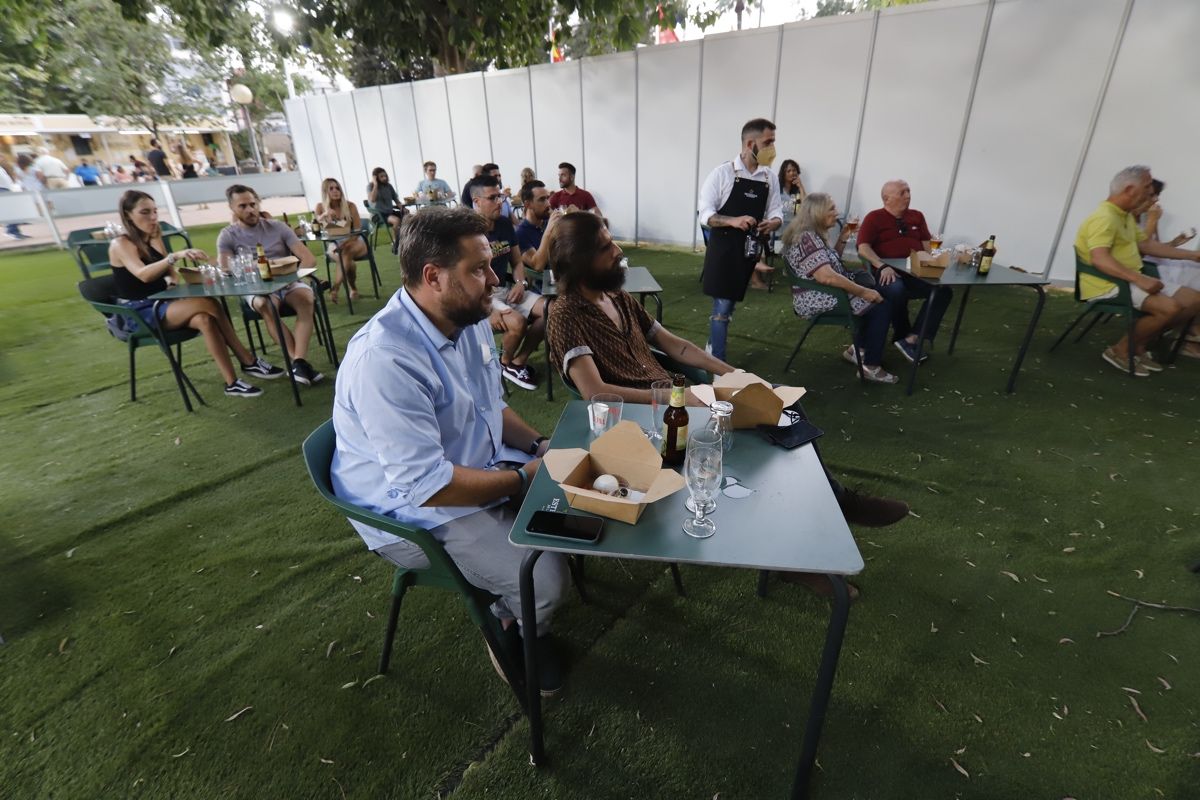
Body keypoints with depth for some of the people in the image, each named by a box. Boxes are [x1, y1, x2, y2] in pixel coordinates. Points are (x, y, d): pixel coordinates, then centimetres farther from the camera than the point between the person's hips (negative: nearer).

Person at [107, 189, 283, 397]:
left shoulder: (155, 239, 13)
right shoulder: (120, 245, -10)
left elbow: (170, 275, 19)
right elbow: (142, 274, -30)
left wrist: (175, 280, -5)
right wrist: (176, 256, -43)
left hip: (162, 305, 6)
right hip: (139, 313, -6)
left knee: (204, 320, -28)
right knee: (209, 304, -28)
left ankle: (232, 382, -29)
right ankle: (248, 361, -23)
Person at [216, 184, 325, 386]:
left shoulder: (277, 227, 7)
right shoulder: (227, 236, 5)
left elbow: (309, 260, -2)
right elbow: (226, 273, -7)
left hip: (289, 282, 1)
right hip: (256, 289, -1)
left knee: (306, 299, -34)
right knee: (265, 306, -36)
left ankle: (299, 363, -43)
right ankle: (299, 361, -37)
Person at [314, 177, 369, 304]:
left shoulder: (350, 206, -4)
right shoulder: (320, 207, 1)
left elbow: (358, 230, -9)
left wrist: (346, 243, -26)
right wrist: (324, 215, -31)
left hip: (355, 242, -1)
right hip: (334, 245, 1)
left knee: (346, 254, -35)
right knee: (346, 259, -33)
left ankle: (334, 289, -33)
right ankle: (353, 289, -16)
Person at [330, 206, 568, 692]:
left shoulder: (469, 319, -1)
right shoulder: (384, 360, -30)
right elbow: (425, 485, -30)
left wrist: (538, 445, -5)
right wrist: (523, 478, -20)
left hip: (480, 471, 9)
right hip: (417, 513, -8)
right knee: (545, 580, -21)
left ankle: (519, 613, 23)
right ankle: (515, 632, 17)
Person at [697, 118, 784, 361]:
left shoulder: (770, 178, 6)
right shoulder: (723, 173, -8)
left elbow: (776, 213, 10)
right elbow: (705, 214, -11)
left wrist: (772, 224, -15)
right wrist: (733, 221, -27)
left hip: (749, 250, 5)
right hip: (723, 249, -5)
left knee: (727, 305, 15)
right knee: (723, 307, -5)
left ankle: (713, 349, 31)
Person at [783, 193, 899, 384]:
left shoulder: (814, 234, 12)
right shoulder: (807, 238, -20)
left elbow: (831, 262, 25)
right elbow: (827, 277, -30)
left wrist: (843, 238, 10)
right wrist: (863, 291, -24)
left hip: (829, 293, 10)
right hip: (819, 300, -10)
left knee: (893, 290, 10)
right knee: (881, 305, -12)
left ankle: (859, 349, 13)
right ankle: (871, 367, -4)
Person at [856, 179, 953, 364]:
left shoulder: (917, 216, 21)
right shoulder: (874, 218, 5)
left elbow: (927, 244, 18)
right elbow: (863, 248, -7)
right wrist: (882, 266, -22)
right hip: (890, 271, -5)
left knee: (944, 290, -22)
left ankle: (911, 339, -25)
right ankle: (902, 334, -11)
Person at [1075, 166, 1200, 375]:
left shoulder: (1126, 216, 18)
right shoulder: (1104, 217, -17)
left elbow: (1147, 244, 26)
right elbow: (1099, 259, -30)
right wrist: (1140, 279, -33)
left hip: (1132, 280, 11)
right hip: (1107, 284, -11)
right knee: (1170, 307, -27)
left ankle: (1138, 346, 8)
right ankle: (1121, 350, -7)